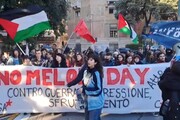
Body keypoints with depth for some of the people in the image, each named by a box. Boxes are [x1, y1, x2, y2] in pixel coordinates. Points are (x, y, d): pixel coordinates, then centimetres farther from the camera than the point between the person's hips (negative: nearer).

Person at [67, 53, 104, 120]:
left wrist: (84, 89, -16)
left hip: (96, 102, -8)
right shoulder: (86, 71, 2)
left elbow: (98, 89, -20)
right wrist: (83, 88, -4)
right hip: (88, 101, 8)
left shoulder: (96, 73, -20)